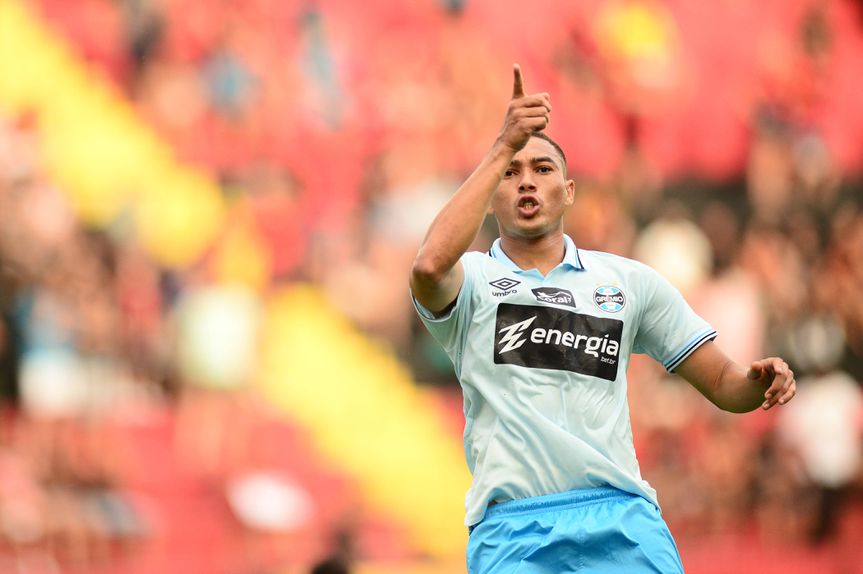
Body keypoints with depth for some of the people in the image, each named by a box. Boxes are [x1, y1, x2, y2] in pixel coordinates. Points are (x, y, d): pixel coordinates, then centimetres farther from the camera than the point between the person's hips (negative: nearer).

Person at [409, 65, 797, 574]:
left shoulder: (629, 281, 16)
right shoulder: (472, 280, 7)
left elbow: (724, 385, 16)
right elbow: (430, 265, -18)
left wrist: (761, 380, -9)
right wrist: (503, 148, -18)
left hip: (623, 523, 2)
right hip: (511, 533, -2)